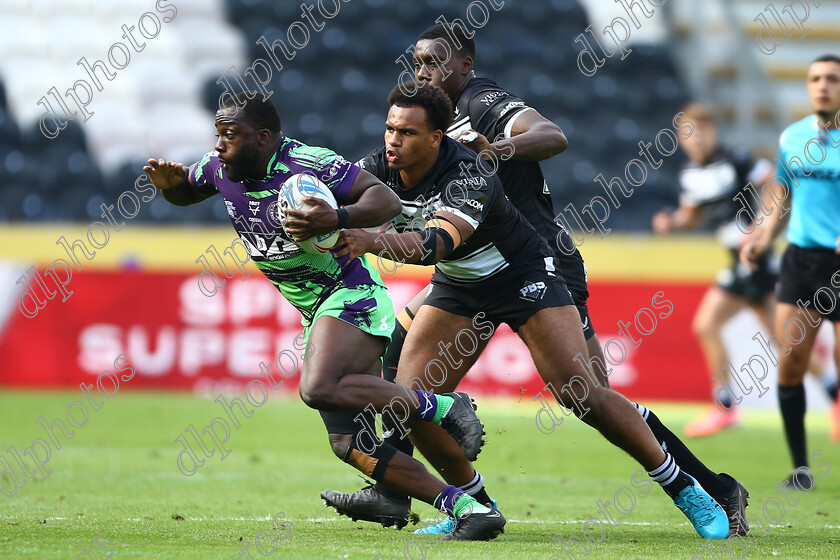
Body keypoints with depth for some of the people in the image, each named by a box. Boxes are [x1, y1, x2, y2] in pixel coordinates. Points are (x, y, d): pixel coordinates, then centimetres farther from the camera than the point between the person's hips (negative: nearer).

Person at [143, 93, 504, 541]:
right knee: (349, 445, -4)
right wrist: (170, 182, 1)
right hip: (317, 315, 8)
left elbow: (387, 201, -21)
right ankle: (465, 507, -4)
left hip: (353, 294, -8)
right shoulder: (220, 168, 4)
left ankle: (444, 407, -19)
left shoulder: (308, 163, -18)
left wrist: (338, 218, -38)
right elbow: (185, 193, 24)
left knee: (319, 389, -33)